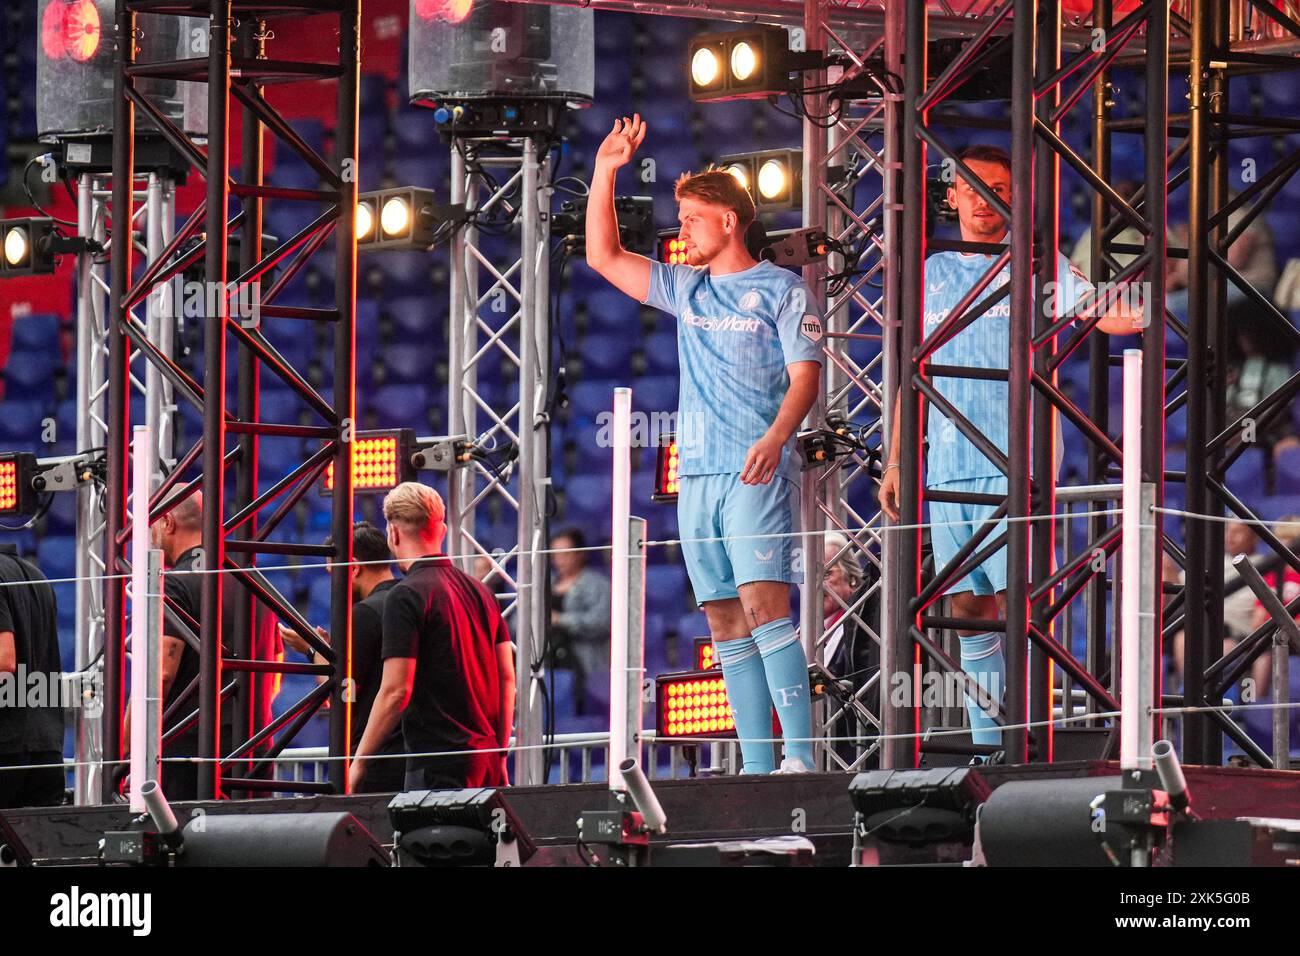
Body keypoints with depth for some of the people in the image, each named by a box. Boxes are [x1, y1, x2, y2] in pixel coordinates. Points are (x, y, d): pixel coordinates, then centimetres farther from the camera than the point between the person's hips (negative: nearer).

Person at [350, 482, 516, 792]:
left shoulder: (406, 595, -9)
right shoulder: (480, 591, 14)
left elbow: (396, 691, -14)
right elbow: (507, 678, 16)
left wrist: (359, 763, -7)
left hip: (437, 765, -8)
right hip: (487, 759, 8)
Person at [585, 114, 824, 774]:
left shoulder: (781, 290, 1)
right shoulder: (687, 290, 19)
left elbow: (806, 374, -7)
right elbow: (603, 256, 20)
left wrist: (776, 437, -24)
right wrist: (605, 172, 11)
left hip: (758, 472, -7)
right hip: (698, 472, 7)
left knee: (764, 600, -19)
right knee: (726, 621, 2)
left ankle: (800, 752, -23)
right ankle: (757, 766, 1)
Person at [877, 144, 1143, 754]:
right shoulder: (931, 275, 16)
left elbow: (1097, 311, -13)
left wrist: (1139, 315, -34)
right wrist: (896, 460, 16)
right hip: (947, 466, 5)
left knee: (1014, 600, -11)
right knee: (968, 610, 5)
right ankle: (986, 748, 9)